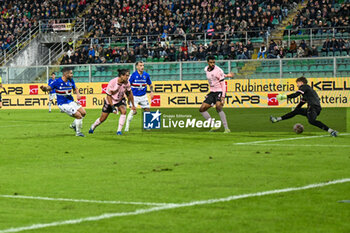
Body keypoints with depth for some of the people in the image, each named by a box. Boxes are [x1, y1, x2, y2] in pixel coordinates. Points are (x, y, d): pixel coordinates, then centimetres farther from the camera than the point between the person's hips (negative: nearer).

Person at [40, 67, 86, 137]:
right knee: (78, 116, -14)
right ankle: (78, 132, 6)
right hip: (63, 104, -7)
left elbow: (75, 88, 17)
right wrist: (44, 88, -43)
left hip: (71, 102, 7)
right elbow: (48, 88, -20)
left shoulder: (71, 81, -1)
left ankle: (73, 125, 27)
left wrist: (77, 94, -2)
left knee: (83, 113, 4)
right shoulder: (57, 82, -19)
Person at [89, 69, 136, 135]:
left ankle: (119, 131, -20)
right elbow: (108, 96, -20)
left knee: (124, 111, -28)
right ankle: (93, 127, 39)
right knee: (102, 119, 6)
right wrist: (113, 107, -24)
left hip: (120, 100, 3)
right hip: (110, 101, -3)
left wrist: (133, 105, 3)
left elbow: (130, 93, -1)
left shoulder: (126, 82, -18)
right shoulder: (112, 83, -30)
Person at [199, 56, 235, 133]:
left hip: (219, 92, -7)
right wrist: (226, 75, 16)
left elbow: (223, 84, -15)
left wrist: (223, 96, -23)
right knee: (202, 109, 1)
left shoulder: (218, 70, -16)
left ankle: (226, 128, -26)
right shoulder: (206, 69, 5)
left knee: (218, 108, -30)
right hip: (212, 92, 7)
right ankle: (214, 126, 11)